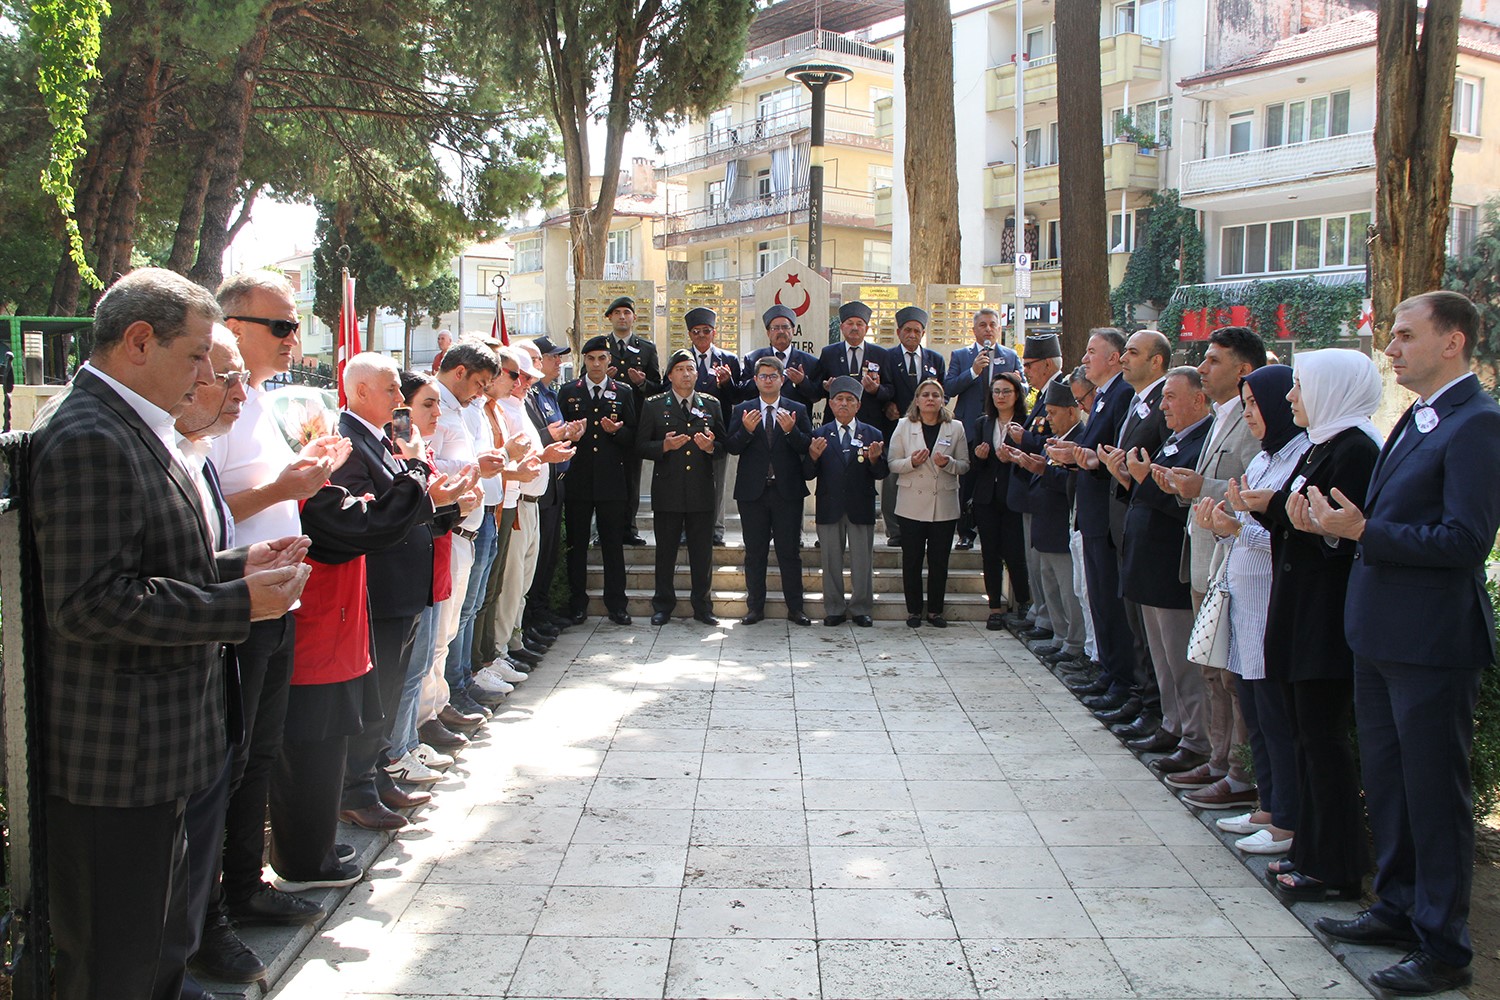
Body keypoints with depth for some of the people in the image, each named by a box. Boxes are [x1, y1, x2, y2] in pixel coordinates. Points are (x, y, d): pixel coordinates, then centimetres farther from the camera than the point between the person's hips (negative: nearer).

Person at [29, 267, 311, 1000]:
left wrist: (238, 565, 7)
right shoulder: (87, 440, -21)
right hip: (117, 758, -11)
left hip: (152, 750, 11)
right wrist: (239, 604, -22)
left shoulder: (133, 431, 13)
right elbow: (90, 603, -27)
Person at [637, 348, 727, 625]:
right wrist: (664, 446, -16)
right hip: (667, 490, -1)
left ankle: (702, 607, 16)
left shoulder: (711, 405, 11)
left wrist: (710, 447, -11)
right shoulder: (654, 405, 5)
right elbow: (641, 446, 1)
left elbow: (724, 446, 10)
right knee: (665, 552, 5)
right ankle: (663, 606, 17)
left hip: (701, 490, 1)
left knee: (702, 552, 5)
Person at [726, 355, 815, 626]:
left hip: (787, 491, -1)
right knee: (754, 553, 8)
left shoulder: (797, 410, 4)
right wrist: (746, 430, -20)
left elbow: (807, 447, -5)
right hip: (753, 491, 1)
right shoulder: (742, 410, 5)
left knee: (790, 552, 3)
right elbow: (731, 448, -3)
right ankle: (755, 608, 17)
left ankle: (794, 608, 11)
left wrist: (790, 430, -22)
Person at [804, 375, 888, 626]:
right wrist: (813, 456, -22)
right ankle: (834, 609, 18)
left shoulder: (873, 435, 4)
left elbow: (882, 474, 0)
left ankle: (861, 609, 18)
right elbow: (808, 474, -2)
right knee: (831, 561, 8)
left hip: (861, 508, 0)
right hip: (829, 508, 0)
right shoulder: (820, 435, 4)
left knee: (862, 562, 5)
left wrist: (875, 459, -20)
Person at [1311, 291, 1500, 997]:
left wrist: (1363, 530, -22)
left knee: (1435, 794, 2)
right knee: (1387, 781, 19)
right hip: (1382, 635, 9)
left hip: (1431, 643, -9)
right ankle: (1398, 909, 35)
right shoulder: (1418, 418, 13)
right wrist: (1339, 520, 1)